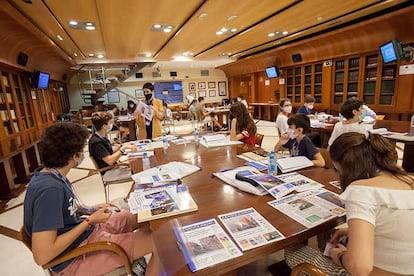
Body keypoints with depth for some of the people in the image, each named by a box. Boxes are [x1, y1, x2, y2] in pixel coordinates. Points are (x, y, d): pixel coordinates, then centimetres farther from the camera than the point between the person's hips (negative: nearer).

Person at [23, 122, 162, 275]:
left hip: (85, 232, 9)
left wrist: (88, 210, 0)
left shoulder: (54, 176, -2)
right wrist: (89, 221, -22)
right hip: (75, 257, -9)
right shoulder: (49, 189, -30)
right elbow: (42, 256, -31)